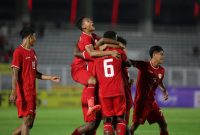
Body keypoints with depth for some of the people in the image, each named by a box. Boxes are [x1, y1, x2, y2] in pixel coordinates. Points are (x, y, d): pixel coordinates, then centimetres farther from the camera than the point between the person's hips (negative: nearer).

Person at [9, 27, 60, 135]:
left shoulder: (32, 52, 18)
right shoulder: (19, 52, -9)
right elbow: (15, 73, -15)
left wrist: (50, 78, 17)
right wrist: (13, 92, -22)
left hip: (32, 92, 9)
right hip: (23, 92, -9)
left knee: (30, 123, 8)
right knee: (27, 121, -10)